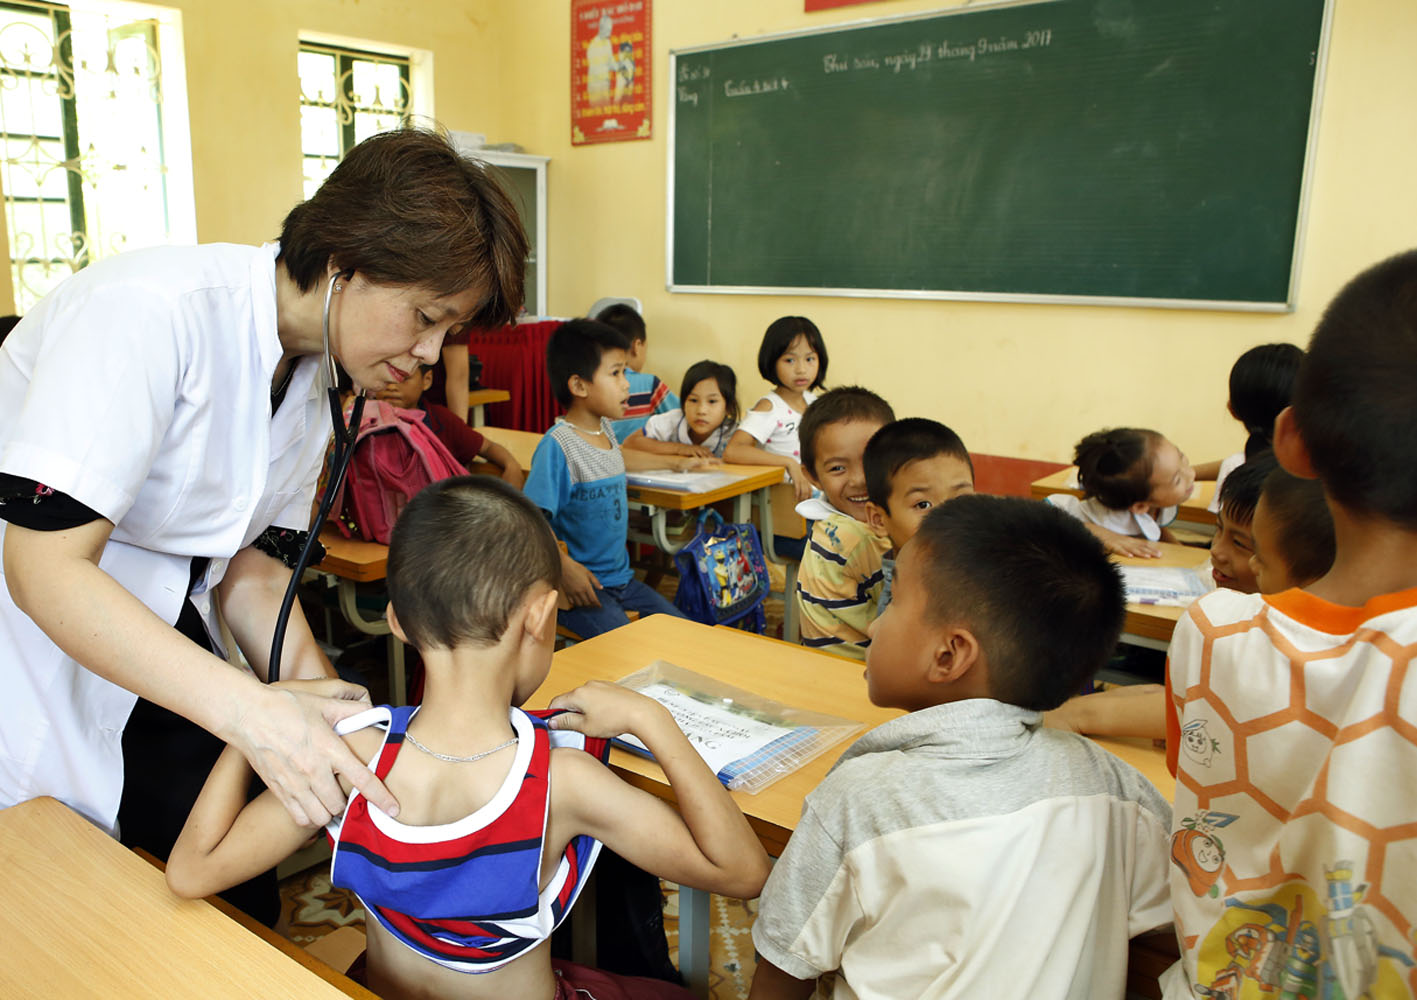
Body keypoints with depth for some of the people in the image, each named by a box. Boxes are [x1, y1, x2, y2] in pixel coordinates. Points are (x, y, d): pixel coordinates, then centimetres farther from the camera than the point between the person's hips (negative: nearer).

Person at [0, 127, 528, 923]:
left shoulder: (314, 391, -1)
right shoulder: (155, 308, -26)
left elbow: (251, 564, 3)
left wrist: (320, 705, -13)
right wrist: (249, 709, -36)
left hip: (154, 650, 7)